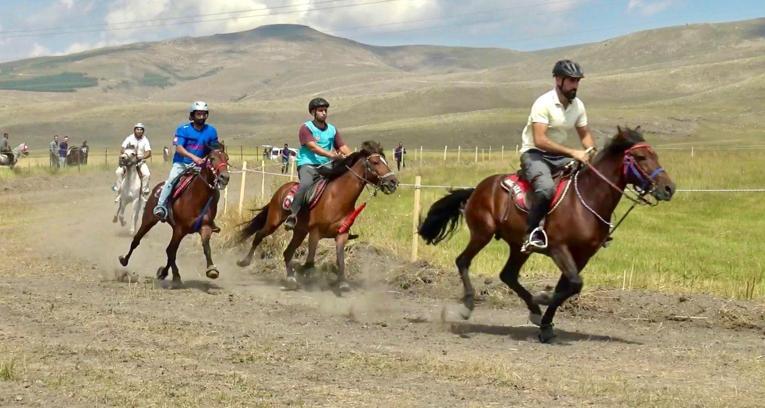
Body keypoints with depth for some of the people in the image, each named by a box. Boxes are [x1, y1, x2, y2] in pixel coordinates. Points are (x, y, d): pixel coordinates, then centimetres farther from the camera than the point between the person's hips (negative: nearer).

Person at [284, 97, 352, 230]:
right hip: (308, 165, -6)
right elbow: (313, 147, -17)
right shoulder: (306, 128, -2)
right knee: (306, 183, -35)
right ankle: (292, 215, -33)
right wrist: (331, 155, -29)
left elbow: (343, 147, 11)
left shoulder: (332, 130, 15)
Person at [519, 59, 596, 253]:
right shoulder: (543, 104, -20)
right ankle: (532, 233, -22)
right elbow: (540, 140, -27)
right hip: (535, 154, -7)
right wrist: (573, 153, -31)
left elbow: (585, 134, 15)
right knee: (546, 188, -35)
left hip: (559, 156, 7)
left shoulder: (578, 105, 3)